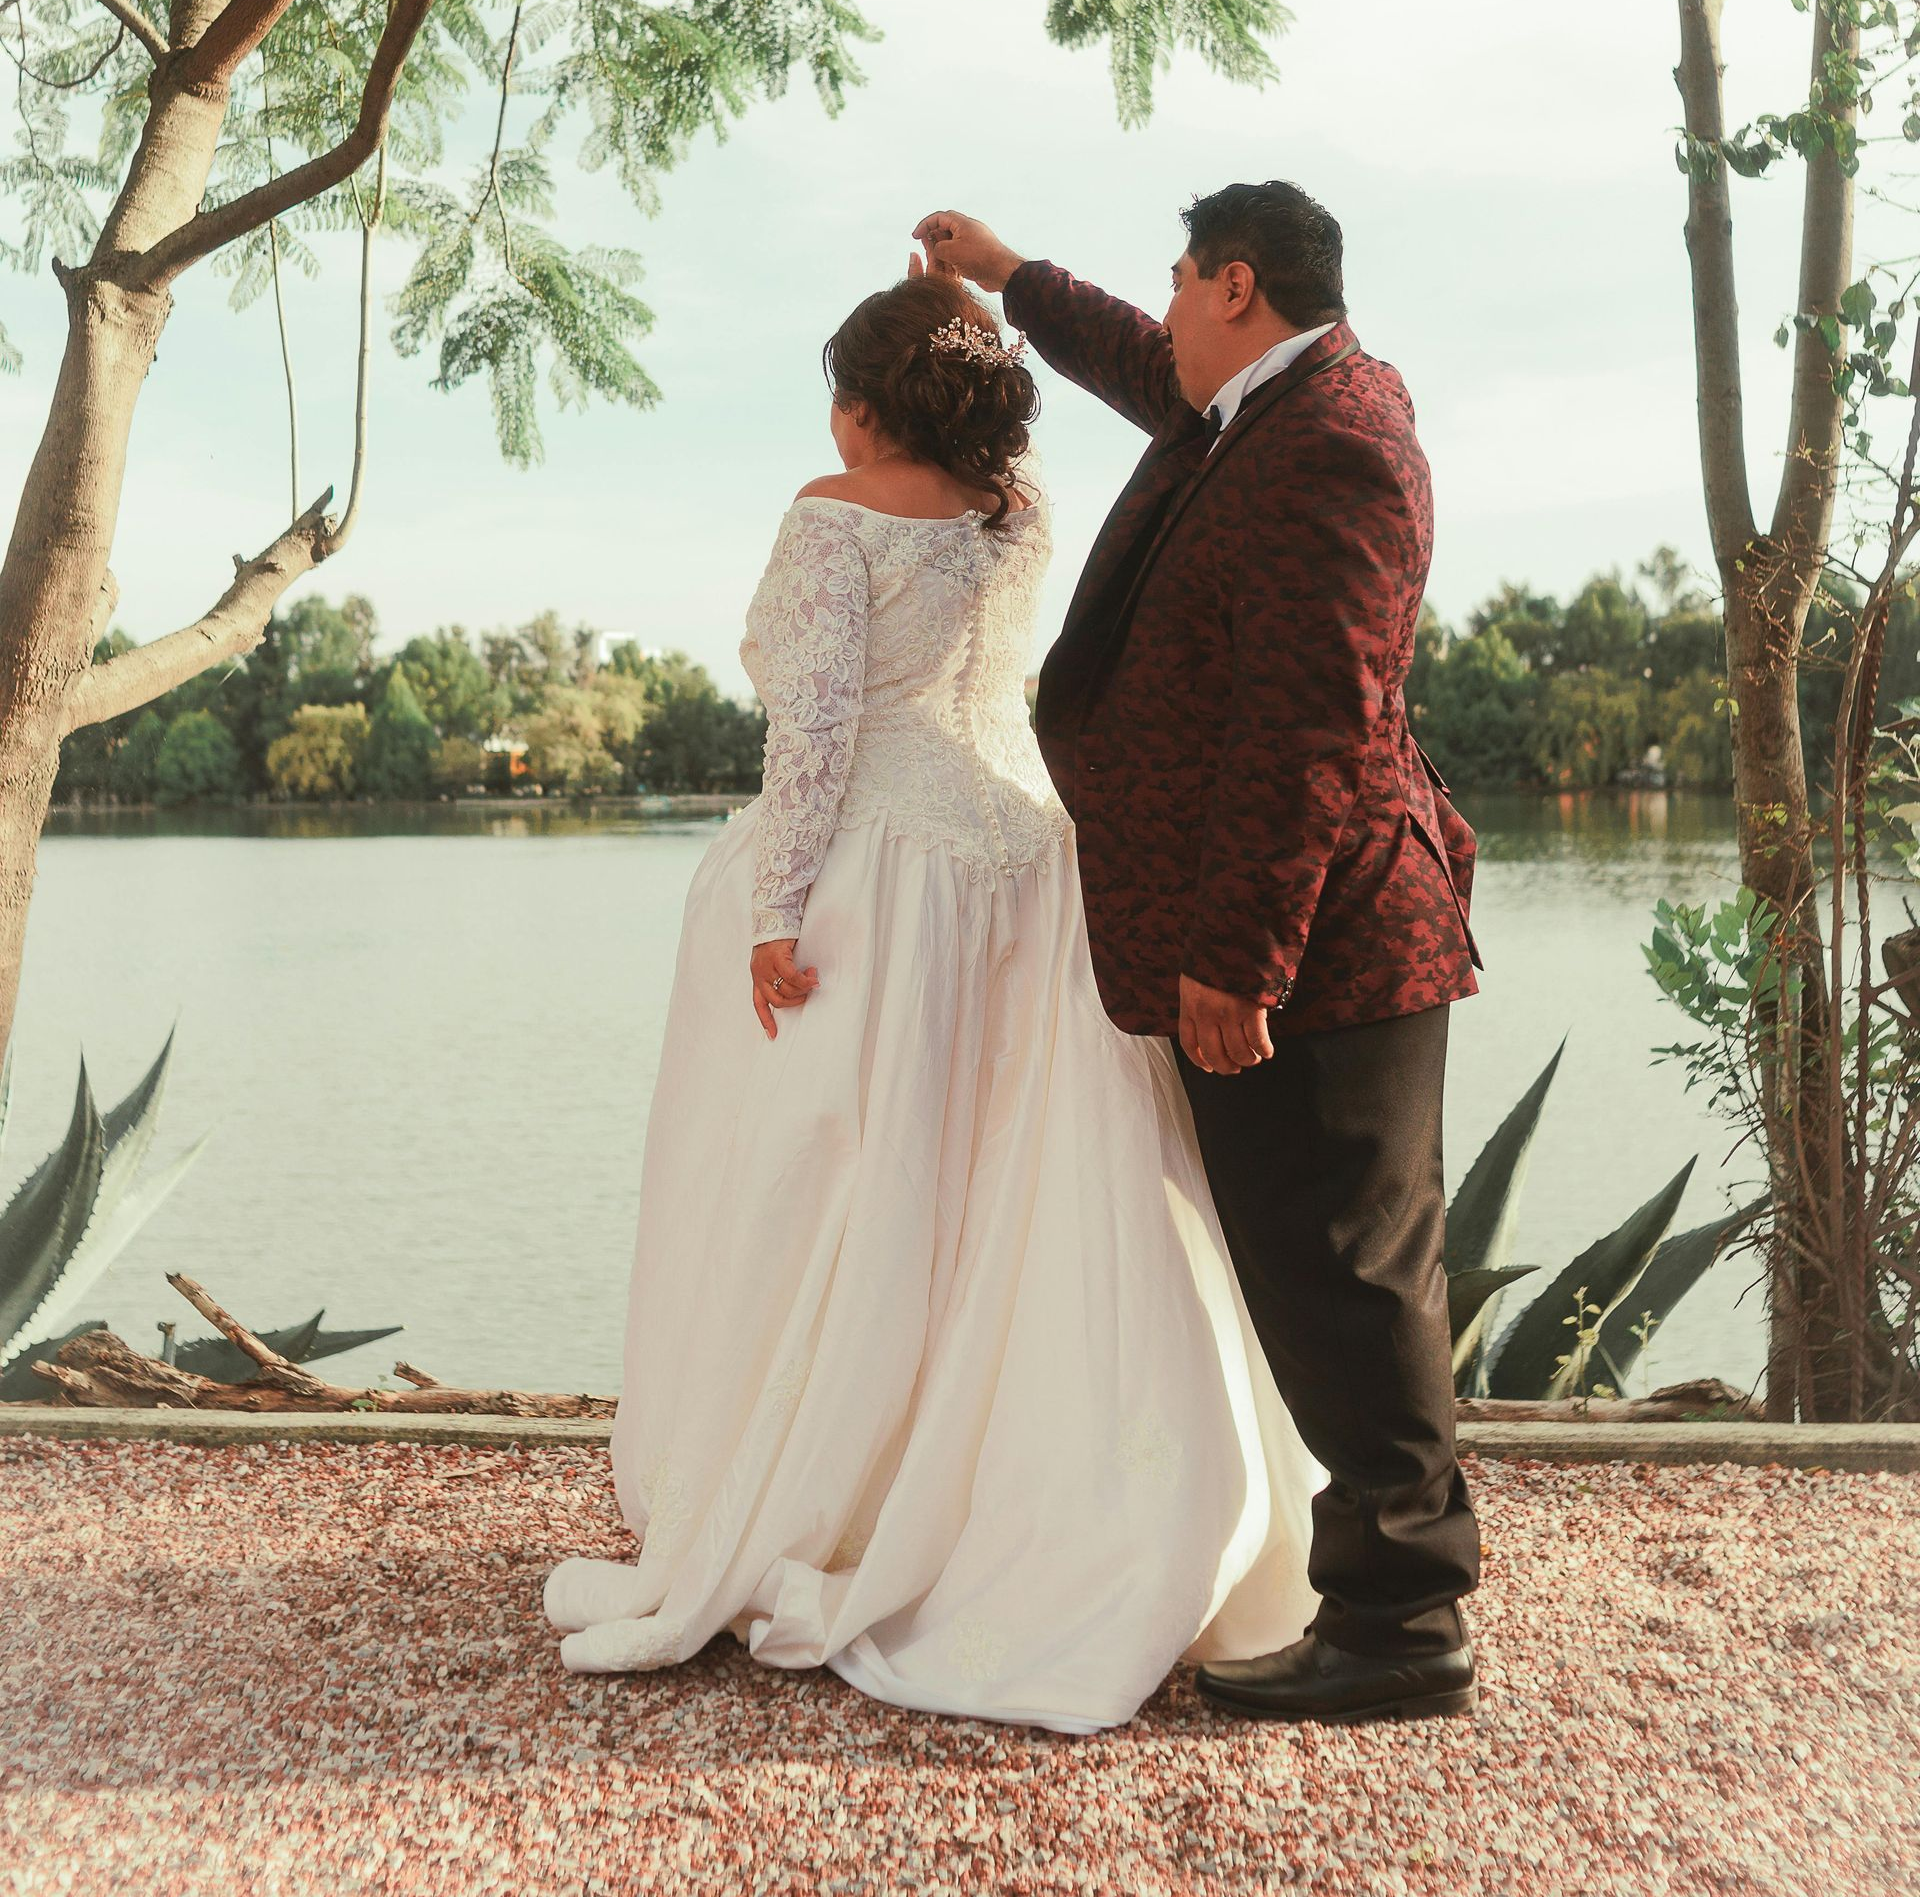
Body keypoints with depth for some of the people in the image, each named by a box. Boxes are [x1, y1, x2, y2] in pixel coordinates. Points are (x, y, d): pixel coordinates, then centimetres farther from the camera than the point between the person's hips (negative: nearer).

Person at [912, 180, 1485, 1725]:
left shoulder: (1327, 449, -17)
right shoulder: (1269, 403, 15)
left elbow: (1310, 726, -24)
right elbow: (1146, 366, 39)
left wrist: (1235, 955, -24)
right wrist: (1011, 277, 50)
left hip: (1310, 952, -11)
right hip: (1294, 944, 11)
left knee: (1336, 1278, -5)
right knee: (1328, 1276, 15)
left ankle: (1404, 1621, 5)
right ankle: (1394, 1584, 26)